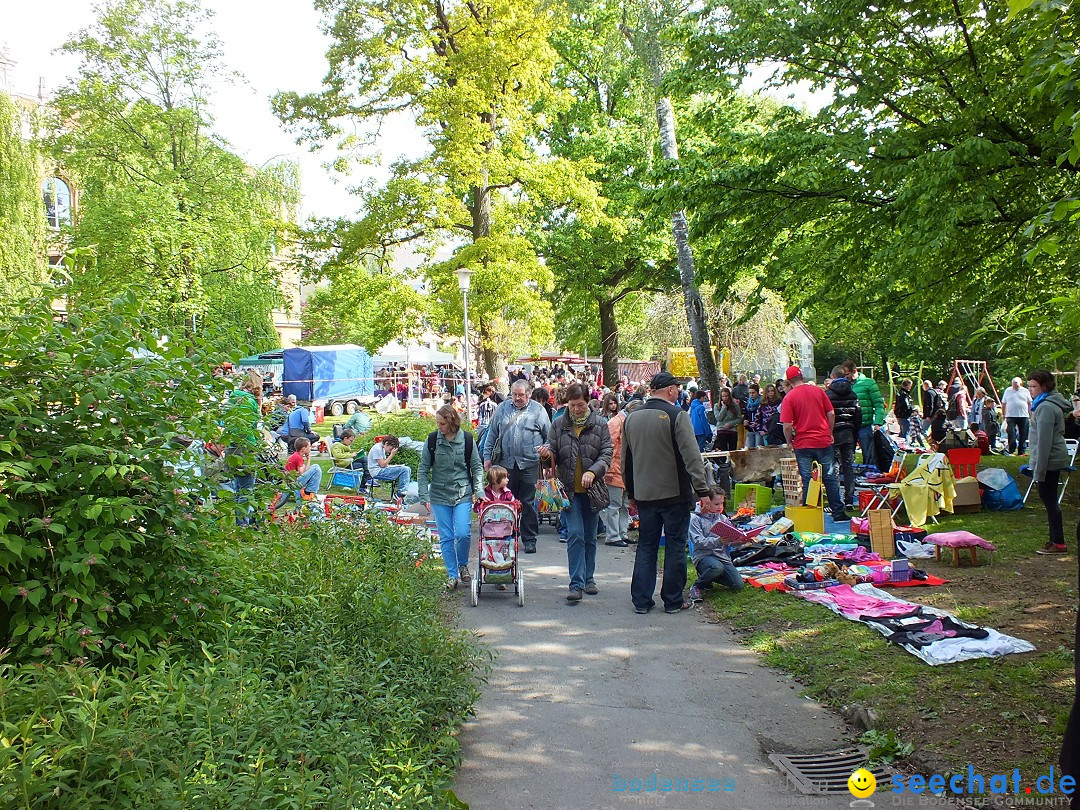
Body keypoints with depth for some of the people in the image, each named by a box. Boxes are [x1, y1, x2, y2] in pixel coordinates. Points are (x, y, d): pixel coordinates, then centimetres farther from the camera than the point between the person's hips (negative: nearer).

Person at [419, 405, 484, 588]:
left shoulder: (467, 439, -3)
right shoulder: (432, 439, -2)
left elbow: (477, 467, 6)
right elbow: (423, 470, 3)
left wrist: (478, 491, -4)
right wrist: (424, 496, -3)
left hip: (463, 495, -1)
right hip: (439, 496, 1)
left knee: (463, 534, -10)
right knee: (446, 537, 3)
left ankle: (463, 565, 17)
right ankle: (452, 574, 16)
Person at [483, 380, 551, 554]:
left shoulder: (538, 410, 4)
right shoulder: (502, 409, 11)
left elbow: (549, 436, 7)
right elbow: (492, 434, 14)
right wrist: (488, 456, 9)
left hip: (529, 464, -2)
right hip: (506, 463, 2)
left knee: (528, 503, 1)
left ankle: (529, 539, 9)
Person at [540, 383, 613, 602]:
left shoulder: (600, 425, 1)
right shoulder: (558, 424, 3)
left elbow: (607, 454, -3)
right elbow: (554, 455, 7)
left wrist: (592, 472, -20)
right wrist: (548, 452, -17)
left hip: (592, 489, 1)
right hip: (569, 489, -1)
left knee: (590, 537, 12)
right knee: (575, 534, -10)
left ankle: (588, 579, 26)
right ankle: (576, 584, -9)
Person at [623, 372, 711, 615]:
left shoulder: (632, 418, 8)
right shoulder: (677, 416, -11)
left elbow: (625, 460, 15)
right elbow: (692, 456, -17)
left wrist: (632, 492, 23)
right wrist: (702, 490, -14)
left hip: (644, 494, 5)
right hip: (674, 494, -5)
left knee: (646, 546, 12)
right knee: (675, 546, 5)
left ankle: (641, 600, 12)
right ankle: (673, 600, 11)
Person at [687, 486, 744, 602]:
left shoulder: (722, 518, 12)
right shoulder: (696, 519, -4)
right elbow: (699, 542, -16)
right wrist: (718, 541, -30)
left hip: (721, 555, 6)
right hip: (703, 555, -6)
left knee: (738, 585, -7)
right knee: (717, 567, -38)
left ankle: (709, 576, 19)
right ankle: (697, 586, -9)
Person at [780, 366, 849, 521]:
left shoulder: (789, 397, -8)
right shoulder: (818, 391, 2)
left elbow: (787, 426, -12)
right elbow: (831, 414, 4)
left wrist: (790, 442, 4)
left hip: (803, 444, -3)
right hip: (824, 441, 3)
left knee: (807, 481, 4)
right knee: (830, 478, 11)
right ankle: (838, 513, 16)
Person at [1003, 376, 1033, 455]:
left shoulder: (1025, 391, 8)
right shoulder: (1008, 391, 7)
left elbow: (1029, 403, 13)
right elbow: (1003, 403, 10)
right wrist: (1003, 414, 6)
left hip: (1023, 416, 1)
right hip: (1011, 416, -1)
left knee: (1023, 436, 4)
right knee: (1011, 435, -8)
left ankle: (1021, 452, 11)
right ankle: (1011, 451, -6)